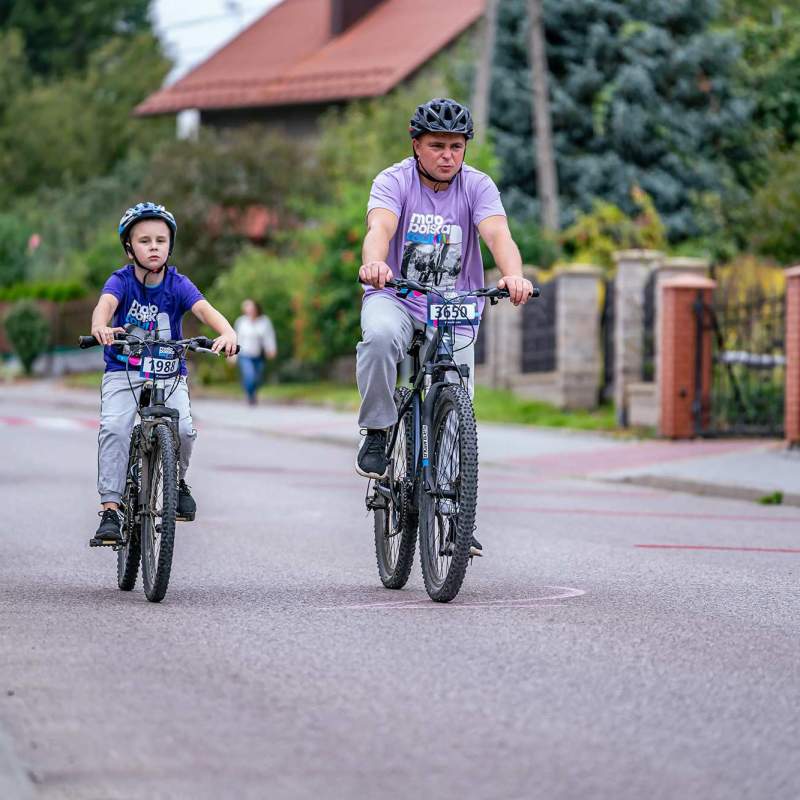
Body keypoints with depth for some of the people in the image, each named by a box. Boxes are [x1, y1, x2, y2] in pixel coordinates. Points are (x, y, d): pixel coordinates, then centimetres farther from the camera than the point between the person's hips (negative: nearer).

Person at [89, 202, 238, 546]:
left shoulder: (177, 284, -9)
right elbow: (106, 303, -32)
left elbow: (204, 308, -25)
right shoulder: (121, 281, -11)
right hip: (123, 371, -1)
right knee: (113, 428, -24)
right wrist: (100, 327, -57)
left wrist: (227, 332, -48)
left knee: (183, 429, -22)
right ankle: (109, 511, -20)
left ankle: (177, 481, 10)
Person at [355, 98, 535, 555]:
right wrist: (374, 263, -53)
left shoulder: (477, 186, -6)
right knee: (380, 337, -36)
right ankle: (376, 434, -16)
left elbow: (498, 235, -23)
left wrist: (514, 277, -45)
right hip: (395, 297, -2)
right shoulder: (394, 182, -10)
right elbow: (380, 228, -30)